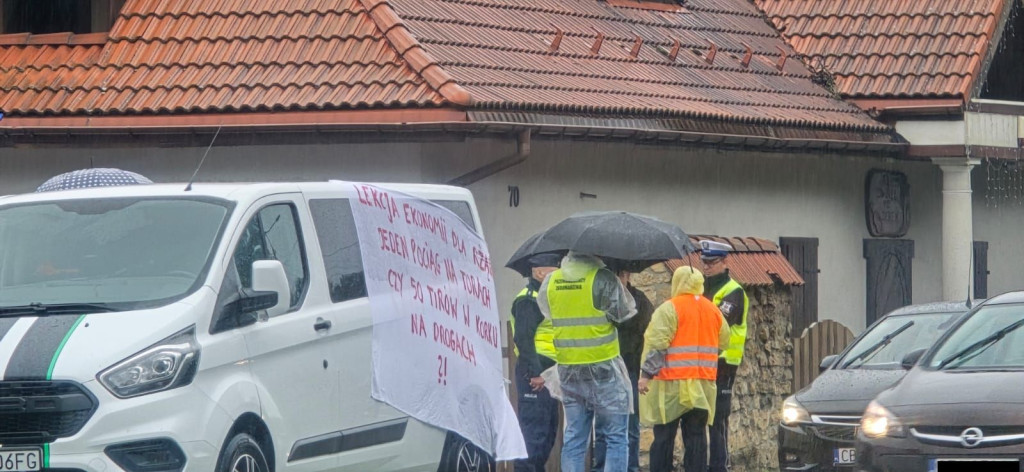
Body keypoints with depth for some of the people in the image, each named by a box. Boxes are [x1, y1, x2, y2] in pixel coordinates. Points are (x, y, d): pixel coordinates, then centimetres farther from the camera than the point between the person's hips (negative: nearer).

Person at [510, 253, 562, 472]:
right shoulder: (528, 300, -12)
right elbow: (523, 338, -21)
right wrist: (534, 373, -25)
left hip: (547, 373, 11)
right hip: (536, 374, -11)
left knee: (548, 430, 15)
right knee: (534, 430, -12)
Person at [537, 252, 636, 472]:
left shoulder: (551, 282, 4)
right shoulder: (603, 279, -13)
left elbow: (545, 311, 16)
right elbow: (625, 313, -10)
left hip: (567, 369, 5)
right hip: (603, 368, -5)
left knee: (573, 438, 9)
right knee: (616, 438, 1)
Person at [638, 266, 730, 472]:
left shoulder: (669, 309, -8)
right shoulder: (713, 310, 11)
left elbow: (657, 343, -15)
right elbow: (724, 341, 19)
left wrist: (647, 374, -15)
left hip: (672, 384, -5)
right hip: (703, 385, 5)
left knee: (664, 437, 0)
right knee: (696, 435, 7)